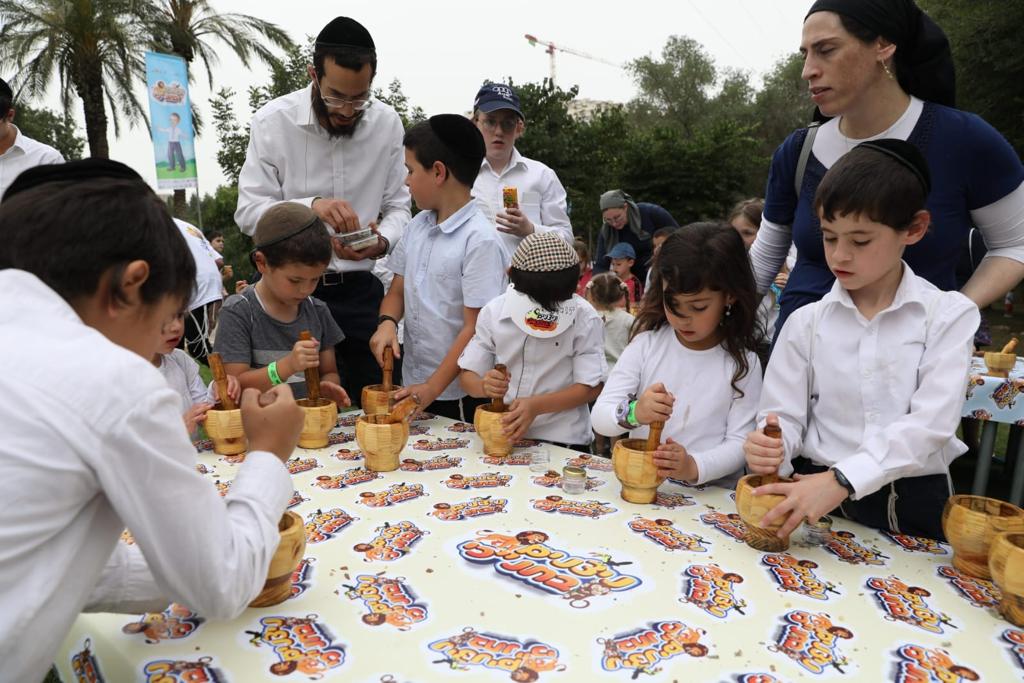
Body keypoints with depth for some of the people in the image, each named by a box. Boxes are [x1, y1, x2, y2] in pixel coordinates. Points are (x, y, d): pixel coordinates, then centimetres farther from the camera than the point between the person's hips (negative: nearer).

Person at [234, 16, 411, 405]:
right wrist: (310, 207, -28)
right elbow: (248, 211, -9)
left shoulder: (387, 123, 0)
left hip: (359, 290, 2)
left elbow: (397, 206, 5)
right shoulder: (273, 121, -7)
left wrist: (382, 240, -18)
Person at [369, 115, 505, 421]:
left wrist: (432, 389, -19)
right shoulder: (416, 226, 5)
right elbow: (397, 291, 13)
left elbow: (474, 328, -17)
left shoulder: (480, 240, -17)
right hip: (413, 385, 6)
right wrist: (387, 322, -8)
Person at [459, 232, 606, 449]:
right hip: (501, 434, 2)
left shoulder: (584, 317, -7)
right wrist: (484, 386, -20)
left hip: (563, 442, -2)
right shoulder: (493, 312, 0)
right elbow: (467, 375, 4)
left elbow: (591, 386, -6)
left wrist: (537, 405, -19)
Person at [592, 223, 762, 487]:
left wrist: (694, 467, -24)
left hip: (712, 493, -1)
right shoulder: (647, 343, 0)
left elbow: (739, 441, -5)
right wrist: (633, 413, -26)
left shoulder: (742, 362, -2)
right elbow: (599, 416, -5)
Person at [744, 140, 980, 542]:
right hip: (817, 495, 2)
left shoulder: (949, 315, -1)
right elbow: (785, 416, 1)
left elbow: (932, 421, -13)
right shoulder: (806, 322, 3)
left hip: (915, 503, -2)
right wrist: (768, 451, -22)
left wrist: (842, 480, -24)